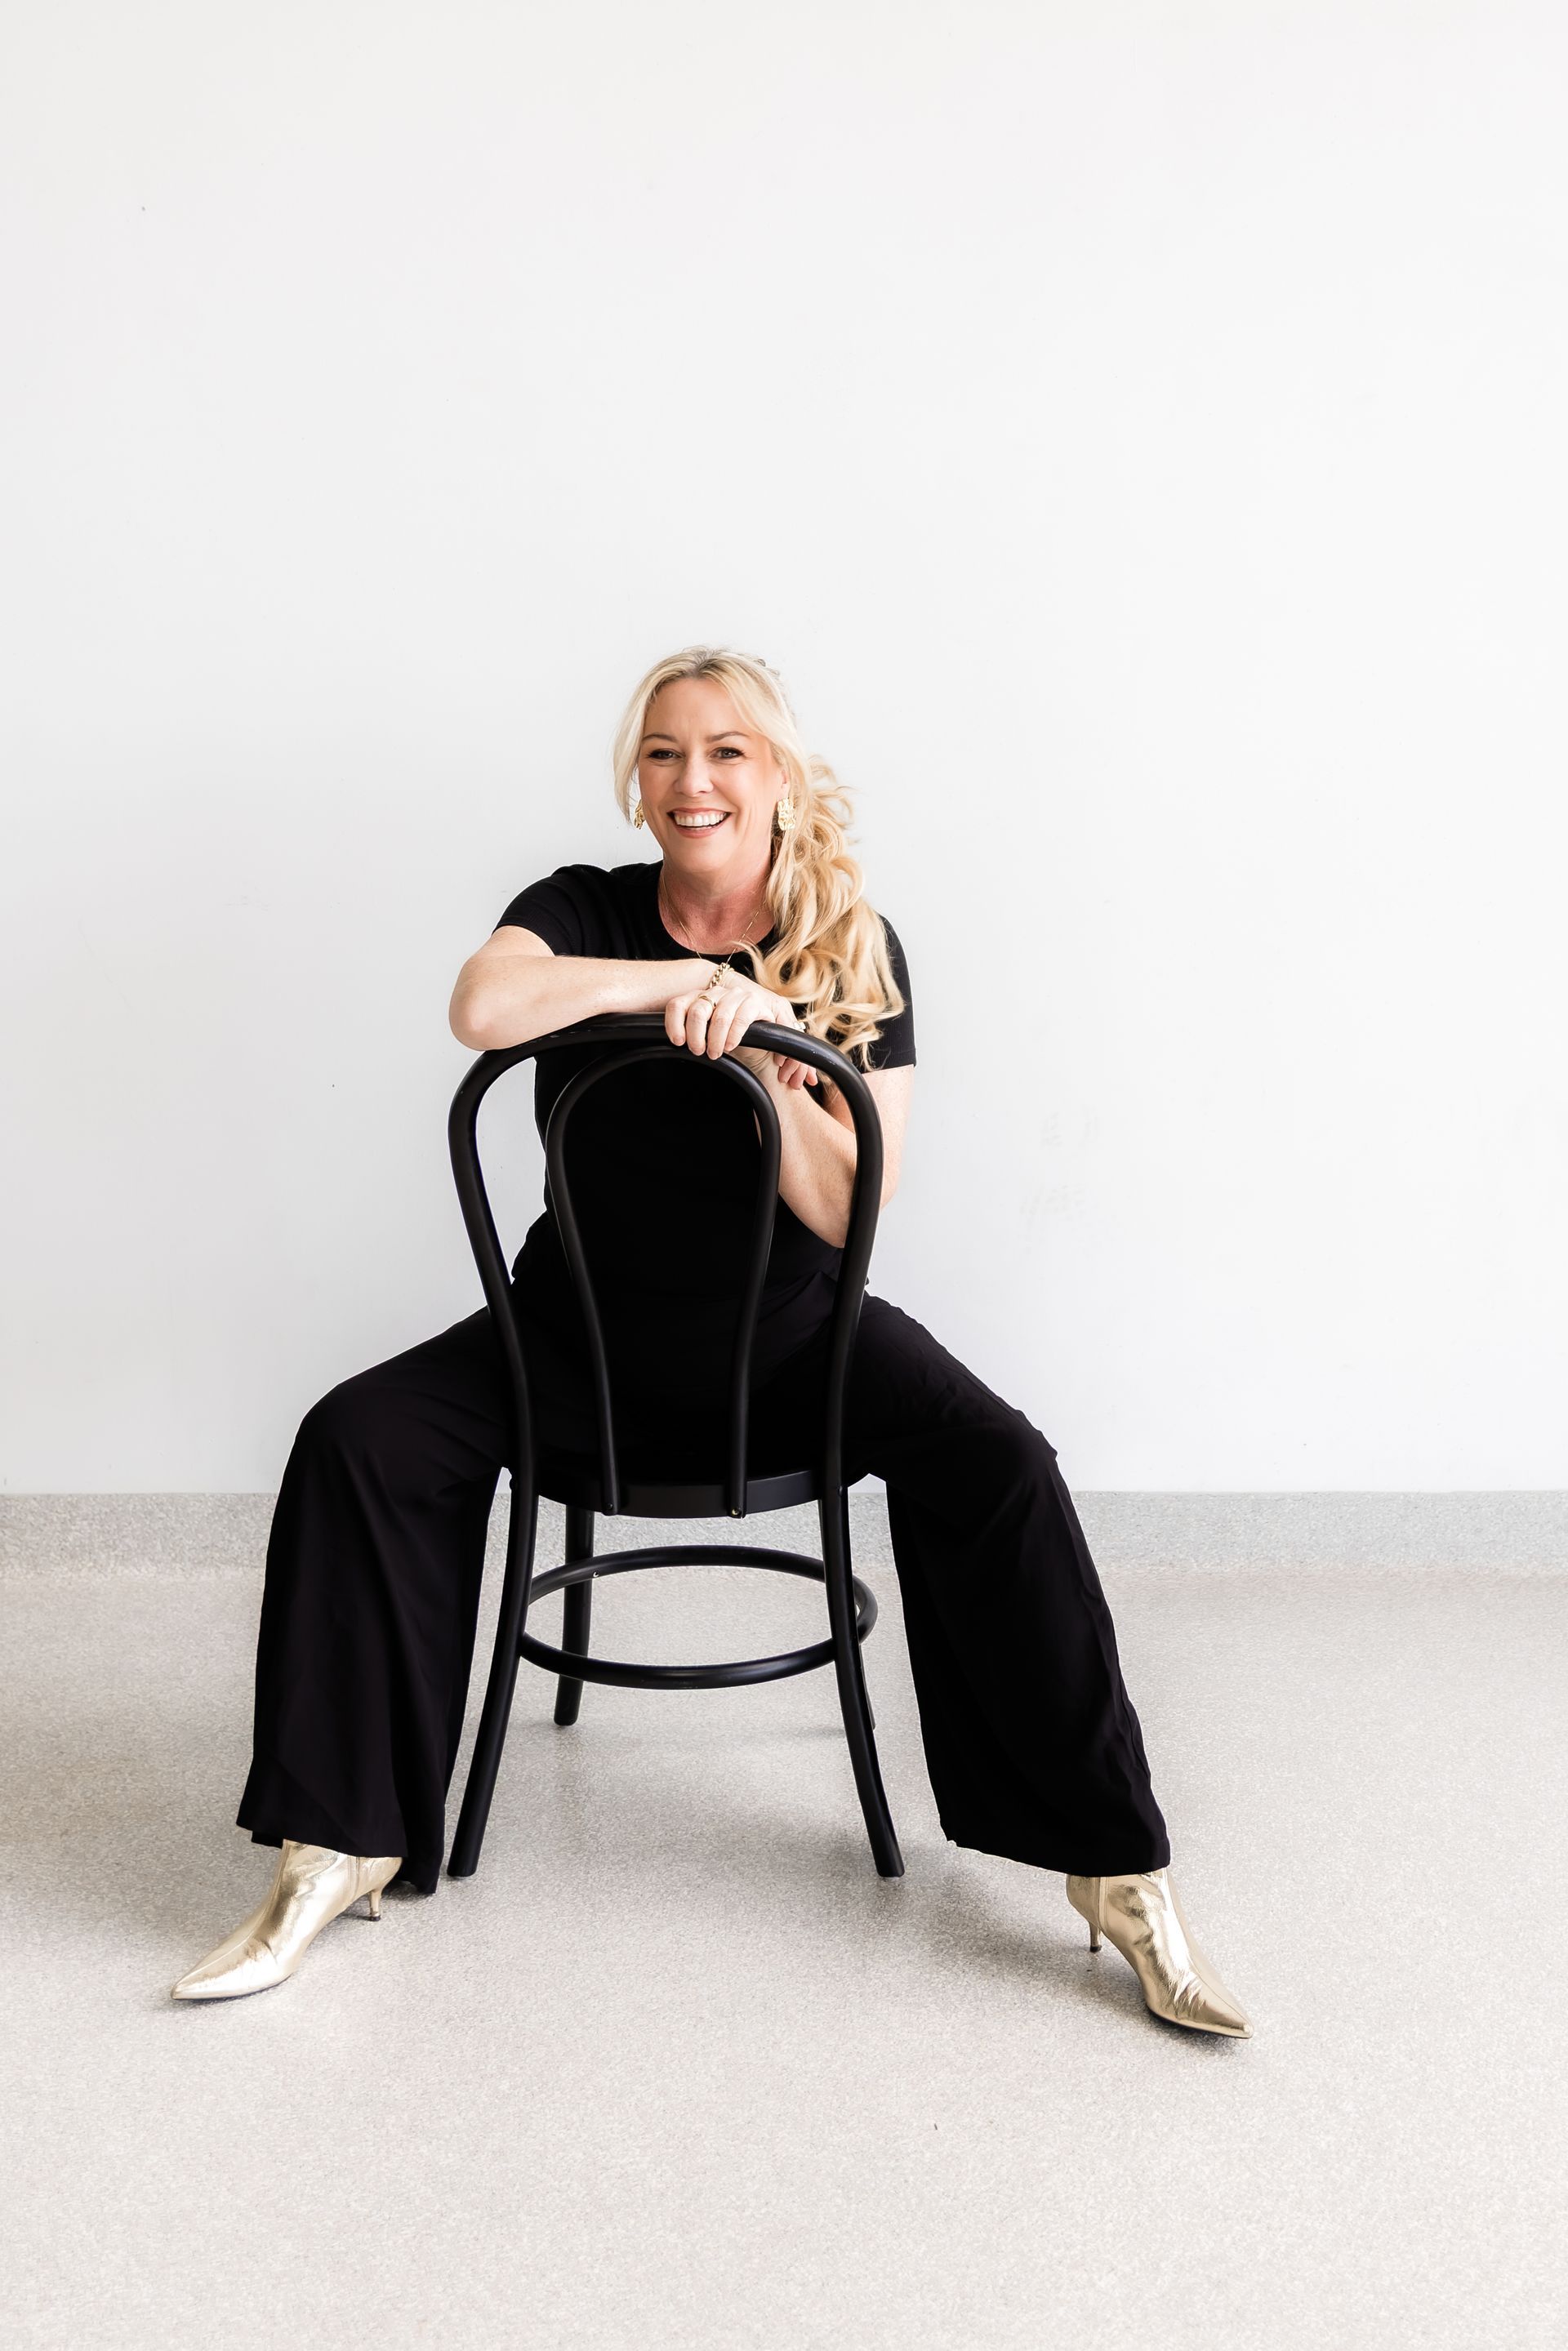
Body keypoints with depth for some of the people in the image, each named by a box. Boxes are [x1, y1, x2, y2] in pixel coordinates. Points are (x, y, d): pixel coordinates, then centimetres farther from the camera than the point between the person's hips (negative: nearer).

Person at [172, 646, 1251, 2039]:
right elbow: (483, 1006, -28)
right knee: (358, 1440, -21)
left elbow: (849, 1209, -11)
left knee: (1000, 1467, -26)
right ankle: (340, 1848, -10)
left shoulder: (859, 956, -3)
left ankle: (1115, 1868, -15)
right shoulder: (584, 913, -2)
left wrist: (760, 1039, -22)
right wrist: (693, 983, -24)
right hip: (588, 1334, 1)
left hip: (793, 1337, -1)